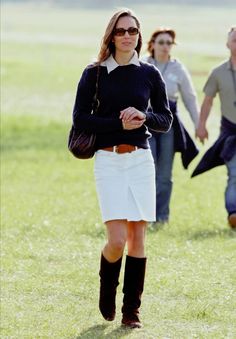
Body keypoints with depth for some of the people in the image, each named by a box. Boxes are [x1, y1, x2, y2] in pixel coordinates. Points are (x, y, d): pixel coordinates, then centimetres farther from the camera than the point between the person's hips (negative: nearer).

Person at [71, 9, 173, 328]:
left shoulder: (150, 74, 7)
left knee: (137, 237, 0)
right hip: (108, 161, -2)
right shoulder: (94, 73, 1)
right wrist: (119, 123, -14)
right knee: (117, 240, -11)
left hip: (141, 160, 2)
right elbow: (80, 119, -2)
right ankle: (107, 296, 17)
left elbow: (166, 120, 10)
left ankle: (131, 310, 9)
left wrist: (144, 117, -12)